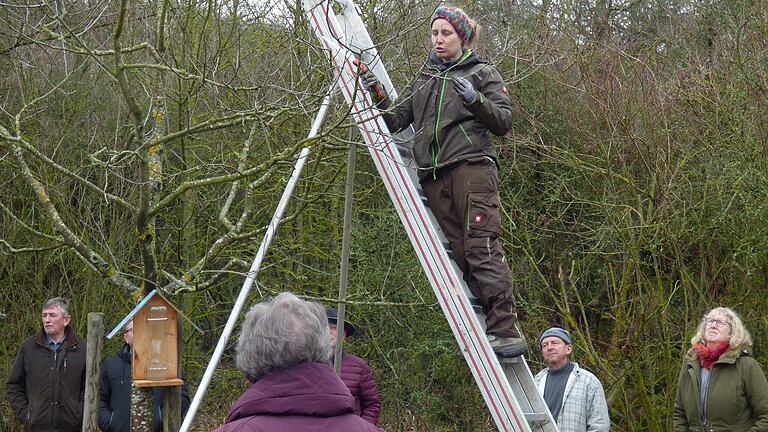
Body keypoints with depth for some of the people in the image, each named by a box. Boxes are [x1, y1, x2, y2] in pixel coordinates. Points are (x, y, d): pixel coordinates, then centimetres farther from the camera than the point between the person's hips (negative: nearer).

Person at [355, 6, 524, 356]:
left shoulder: (481, 73, 12)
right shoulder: (424, 80, 26)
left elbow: (503, 121, 4)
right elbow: (394, 121, 22)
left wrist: (475, 99, -12)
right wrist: (374, 89, 10)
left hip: (471, 167, -5)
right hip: (434, 177, 5)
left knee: (482, 248, -16)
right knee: (458, 254, -3)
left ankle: (506, 330, -20)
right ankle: (480, 330, -5)